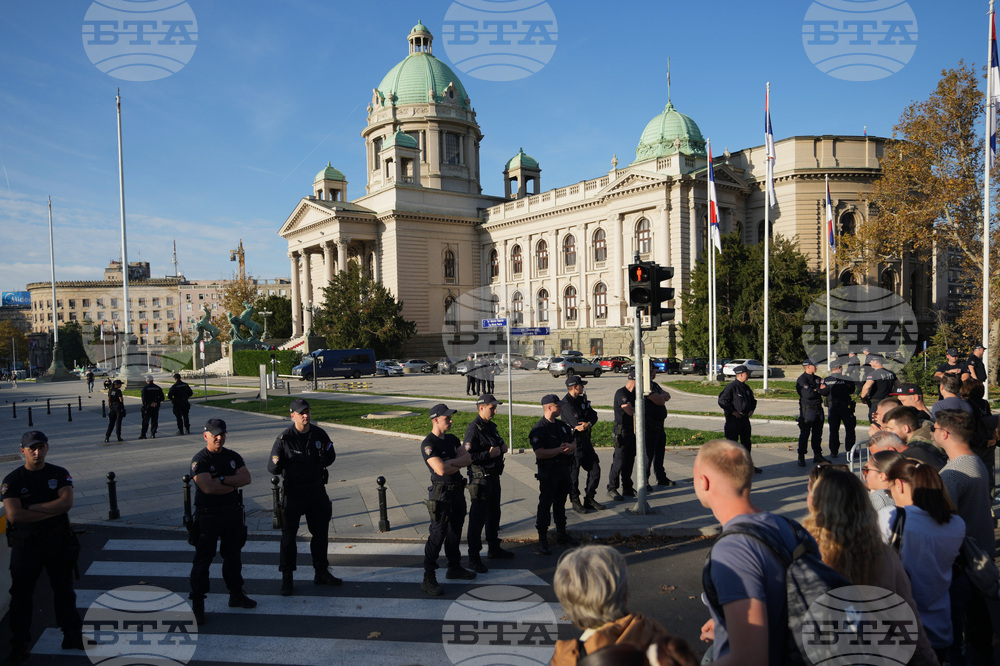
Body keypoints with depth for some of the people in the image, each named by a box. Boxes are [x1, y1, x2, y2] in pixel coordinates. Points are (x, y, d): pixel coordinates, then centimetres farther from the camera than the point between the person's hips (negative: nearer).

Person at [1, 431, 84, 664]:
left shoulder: (59, 474, 1)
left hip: (58, 541, 1)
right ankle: (20, 645, 18)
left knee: (64, 590, 13)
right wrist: (52, 511, -16)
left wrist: (32, 507, -16)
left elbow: (67, 502, -14)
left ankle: (72, 634, 28)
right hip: (25, 545, -1)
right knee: (21, 595, 4)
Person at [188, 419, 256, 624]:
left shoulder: (233, 457, 5)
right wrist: (233, 485, -12)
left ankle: (236, 595, 31)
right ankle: (197, 603, 11)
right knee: (203, 559, 0)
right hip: (207, 516, -5)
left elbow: (246, 478, -8)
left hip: (232, 513, 6)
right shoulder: (199, 460, -12)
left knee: (233, 555, 17)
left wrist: (222, 479, -19)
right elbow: (208, 487, -24)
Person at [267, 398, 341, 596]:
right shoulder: (284, 438, -12)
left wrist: (317, 465, -8)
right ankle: (287, 579, 16)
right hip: (293, 492, -4)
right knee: (288, 535, 4)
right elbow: (272, 468, -11)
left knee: (320, 532, 13)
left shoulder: (319, 434, -1)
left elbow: (330, 457, 11)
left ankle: (321, 573, 28)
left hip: (317, 490, 4)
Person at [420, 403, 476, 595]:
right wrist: (459, 464, -8)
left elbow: (468, 459, 0)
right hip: (441, 494, -8)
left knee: (455, 531, 18)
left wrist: (450, 463, -17)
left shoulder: (452, 439, 10)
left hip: (457, 491, 8)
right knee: (437, 535, -5)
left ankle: (454, 568, 33)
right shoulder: (428, 444, -16)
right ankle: (428, 579, 3)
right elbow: (440, 470, -26)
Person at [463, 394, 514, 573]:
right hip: (480, 479, -9)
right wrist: (489, 454, -25)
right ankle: (473, 558, 6)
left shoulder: (491, 426, 11)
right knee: (477, 518, -3)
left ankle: (494, 548, 36)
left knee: (494, 514, 20)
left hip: (494, 476, 9)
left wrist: (502, 448, 5)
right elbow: (467, 456, -24)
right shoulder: (473, 429, -18)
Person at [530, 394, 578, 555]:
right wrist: (560, 450, -21)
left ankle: (561, 534, 30)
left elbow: (574, 441, 15)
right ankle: (542, 540, 6)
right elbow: (540, 453, -24)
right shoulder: (539, 430, -15)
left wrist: (570, 446, -8)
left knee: (560, 503, 18)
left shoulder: (561, 425, 11)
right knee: (545, 505, -1)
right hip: (548, 473, -7)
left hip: (564, 470, 8)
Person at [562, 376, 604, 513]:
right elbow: (576, 424, -25)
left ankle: (589, 499, 23)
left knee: (595, 470, 11)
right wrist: (587, 422, -6)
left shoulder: (582, 400, 10)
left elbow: (594, 416, 3)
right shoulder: (566, 404, -18)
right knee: (573, 474, 3)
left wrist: (588, 423, -18)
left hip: (585, 441, 9)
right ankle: (575, 502, 17)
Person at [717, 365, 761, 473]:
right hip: (733, 419, -8)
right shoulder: (731, 387, -14)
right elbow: (722, 401, -19)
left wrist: (752, 409, 11)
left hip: (745, 418, 8)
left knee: (746, 442, 15)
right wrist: (733, 412, -18)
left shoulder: (746, 387, 12)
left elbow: (753, 400, 28)